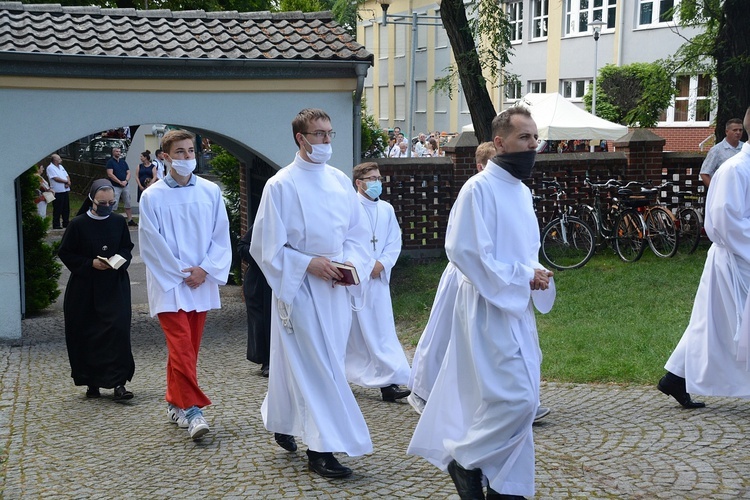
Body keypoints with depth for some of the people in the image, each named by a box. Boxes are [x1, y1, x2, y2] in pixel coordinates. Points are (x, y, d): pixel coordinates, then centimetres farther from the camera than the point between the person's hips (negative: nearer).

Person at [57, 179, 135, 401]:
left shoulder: (119, 222, 4)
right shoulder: (78, 224, -3)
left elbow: (127, 248, 14)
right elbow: (65, 253, 0)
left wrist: (120, 260, -8)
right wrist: (90, 263, -12)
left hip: (115, 285, 1)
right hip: (84, 289, -1)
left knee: (118, 329, -12)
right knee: (85, 335, 4)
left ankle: (118, 382, -9)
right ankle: (92, 383, 19)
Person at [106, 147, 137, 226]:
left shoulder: (123, 162, 14)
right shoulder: (110, 162, -4)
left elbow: (128, 173, 10)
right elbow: (110, 174, -13)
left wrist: (126, 181, -10)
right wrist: (120, 182, -16)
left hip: (125, 186, 6)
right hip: (115, 186, -6)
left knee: (128, 204, 11)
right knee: (114, 205, -9)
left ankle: (130, 220, 19)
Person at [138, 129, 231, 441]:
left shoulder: (210, 191, 3)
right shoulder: (152, 197, -4)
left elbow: (221, 236, 3)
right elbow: (152, 245, -5)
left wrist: (205, 269, -9)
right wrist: (181, 274, -9)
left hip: (201, 283, 3)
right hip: (169, 284, -3)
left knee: (190, 346, 11)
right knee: (181, 346, -10)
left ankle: (175, 403, 25)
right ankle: (191, 409, -7)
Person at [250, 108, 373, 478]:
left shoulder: (340, 181, 6)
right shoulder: (281, 186, -9)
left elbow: (357, 233, 13)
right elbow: (266, 247, -9)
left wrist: (351, 262, -6)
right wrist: (309, 264, -18)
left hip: (334, 288, 5)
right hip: (298, 289, -5)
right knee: (316, 367, -5)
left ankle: (281, 421, 37)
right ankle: (322, 448, 2)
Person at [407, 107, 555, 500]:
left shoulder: (521, 190, 13)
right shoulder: (479, 189, -14)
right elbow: (463, 250, -20)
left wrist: (536, 274, 0)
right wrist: (522, 277, -17)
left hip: (518, 310, 9)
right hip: (489, 310, -9)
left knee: (518, 400, 10)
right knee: (516, 398, -12)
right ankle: (463, 458, 9)